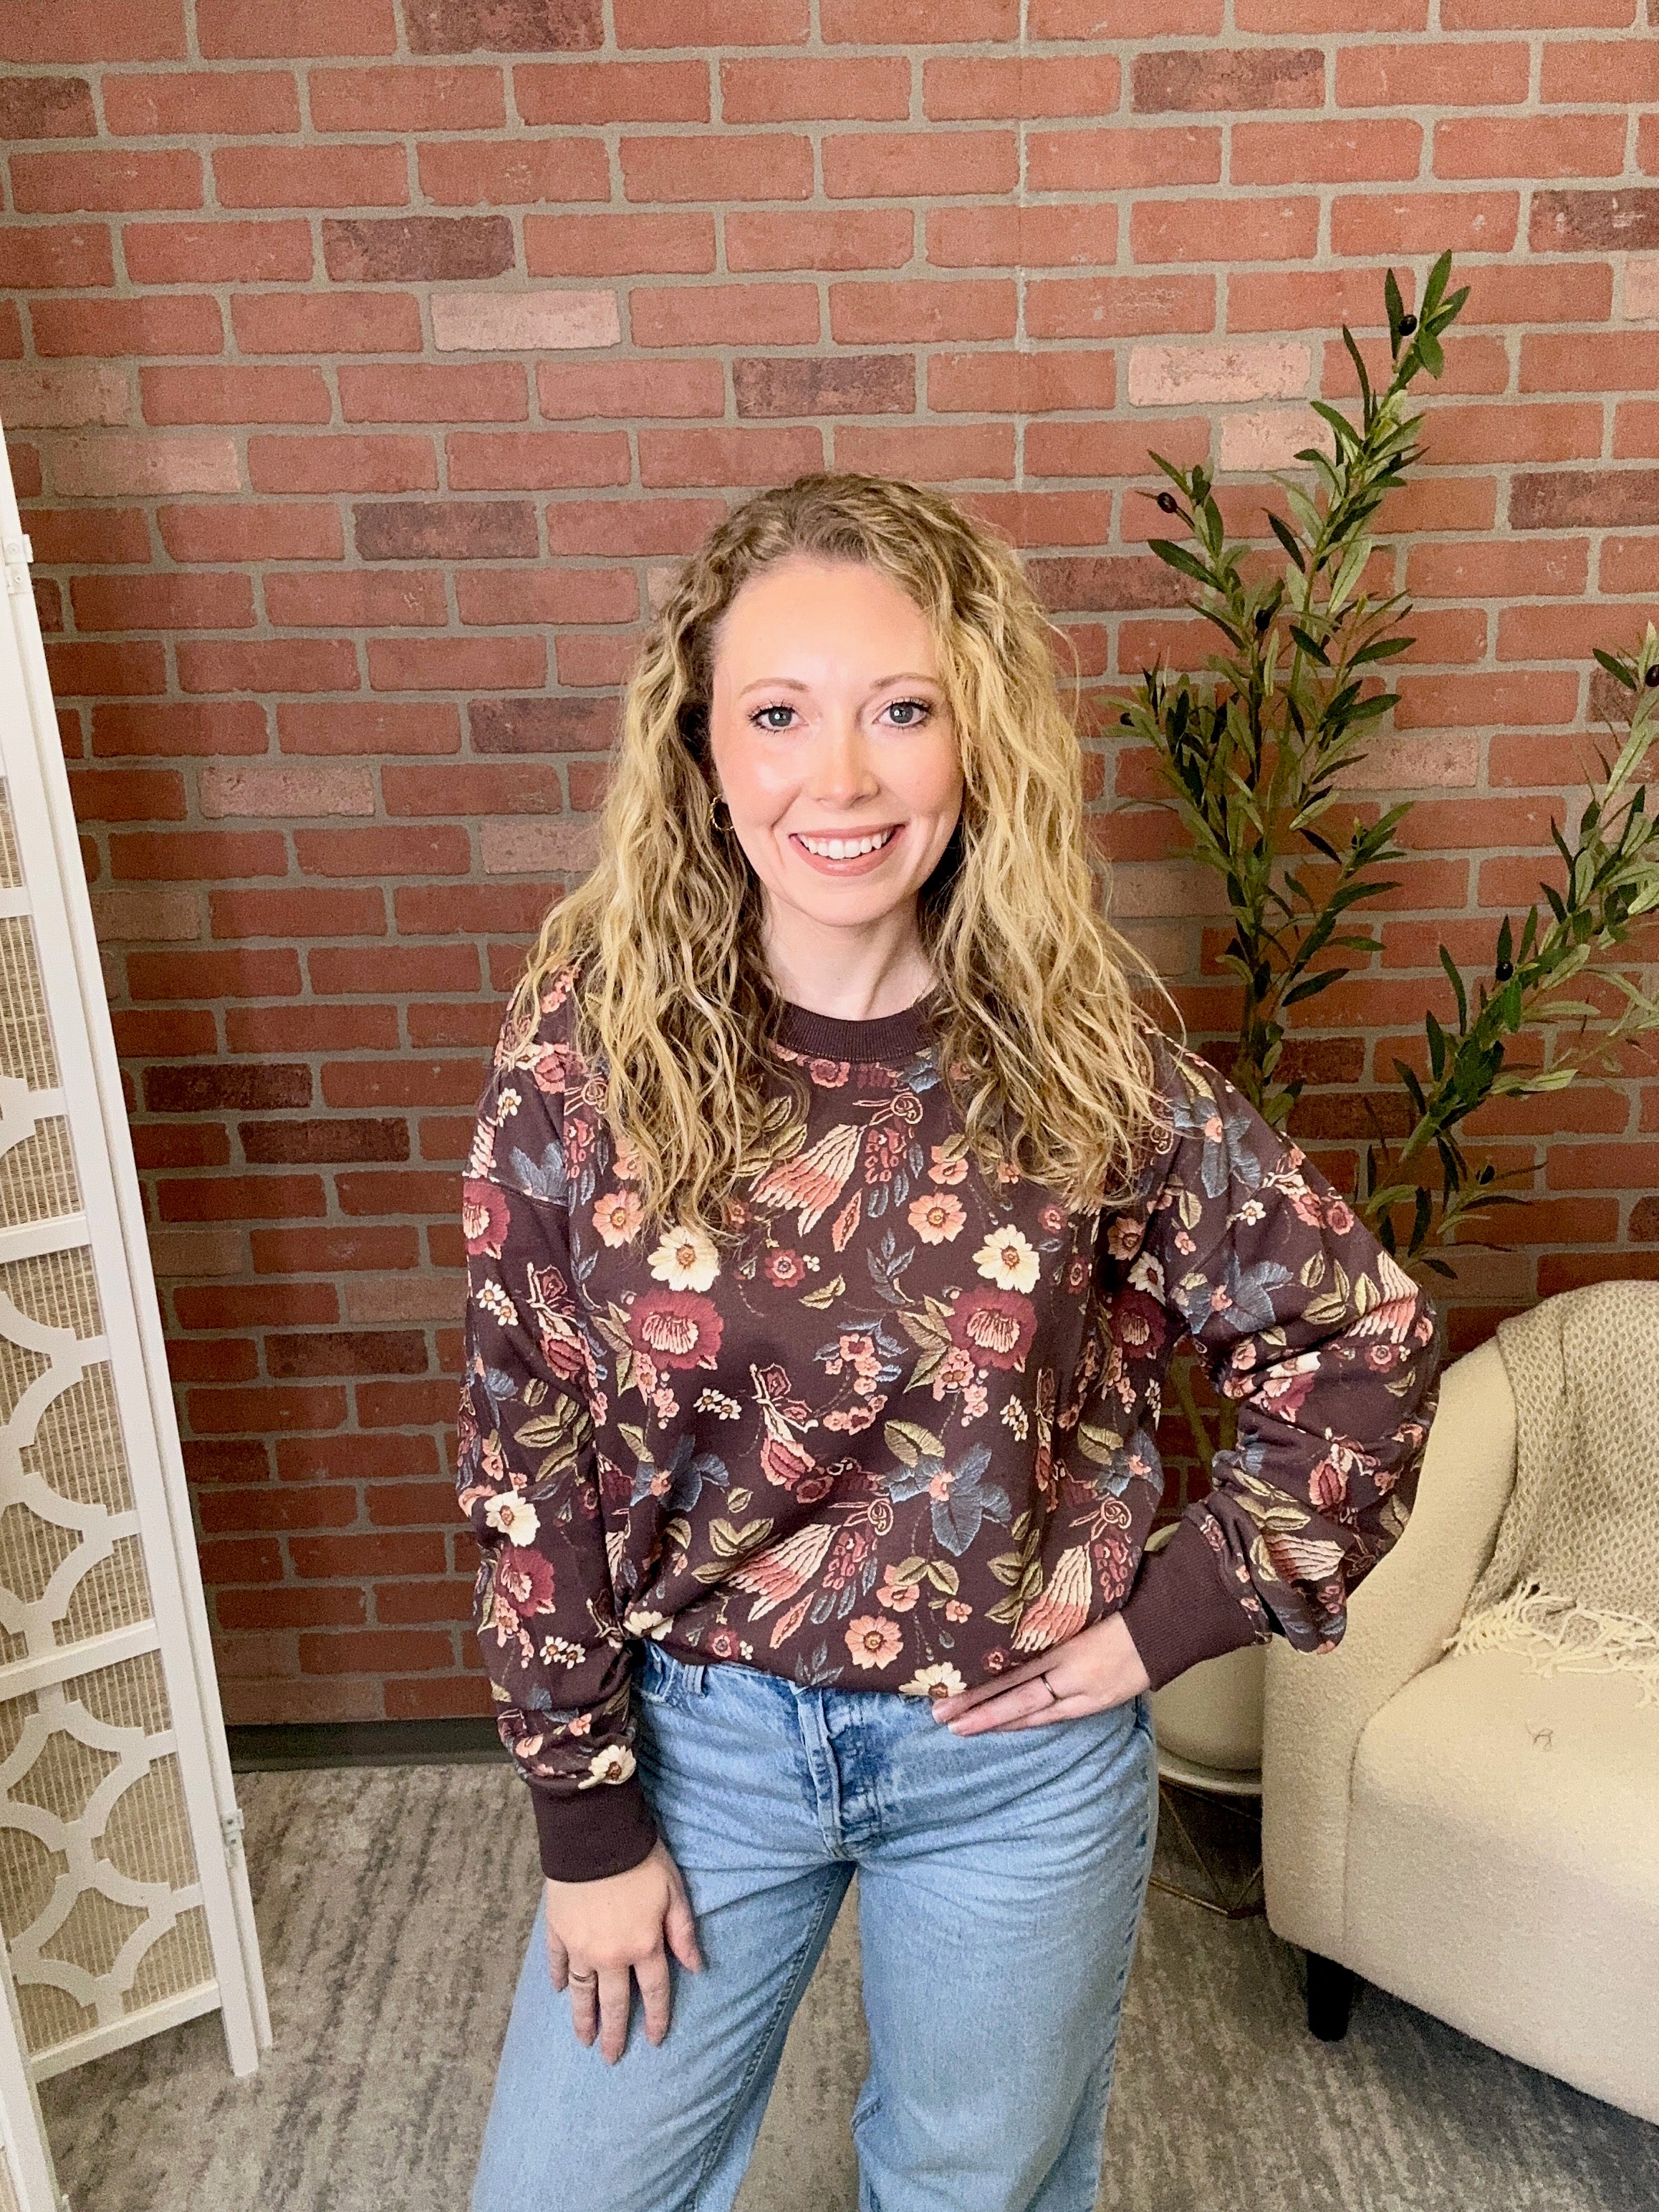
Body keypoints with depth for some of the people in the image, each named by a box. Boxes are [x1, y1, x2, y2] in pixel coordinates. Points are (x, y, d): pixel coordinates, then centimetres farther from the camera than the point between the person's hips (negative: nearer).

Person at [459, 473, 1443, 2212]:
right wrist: (587, 1822, -4)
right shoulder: (585, 1052, -16)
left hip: (1018, 1753, 0)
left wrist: (1179, 1613, -8)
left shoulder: (1086, 1063, -16)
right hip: (701, 1733, 1)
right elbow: (528, 1447, -9)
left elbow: (1365, 1338, -4)